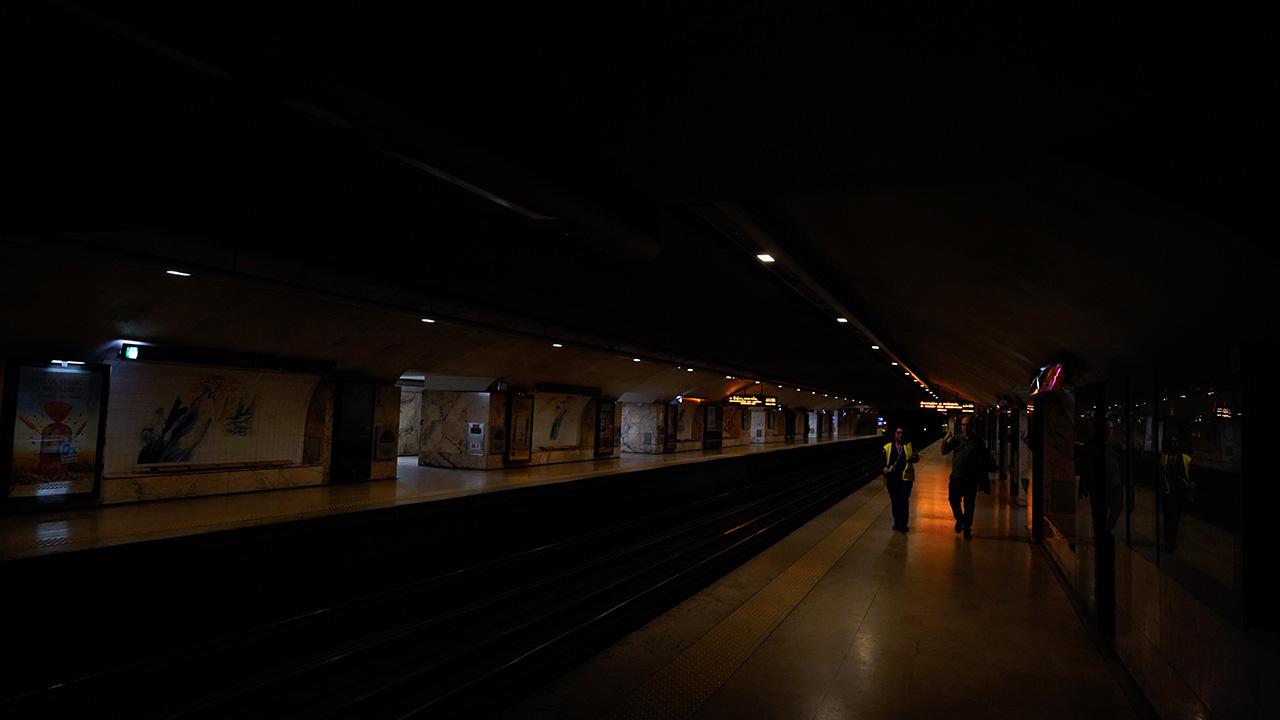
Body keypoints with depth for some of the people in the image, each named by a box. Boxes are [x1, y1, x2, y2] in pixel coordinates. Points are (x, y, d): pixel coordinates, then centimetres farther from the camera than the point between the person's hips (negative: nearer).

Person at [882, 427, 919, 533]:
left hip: (905, 478, -1)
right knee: (895, 501, 11)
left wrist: (913, 458, -24)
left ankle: (902, 524, 1)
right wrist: (885, 468, -13)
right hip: (892, 478, 1)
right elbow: (883, 461, 6)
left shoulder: (908, 446, 7)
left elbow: (916, 457, -2)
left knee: (903, 501, -8)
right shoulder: (887, 447, 6)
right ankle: (897, 523, 24)